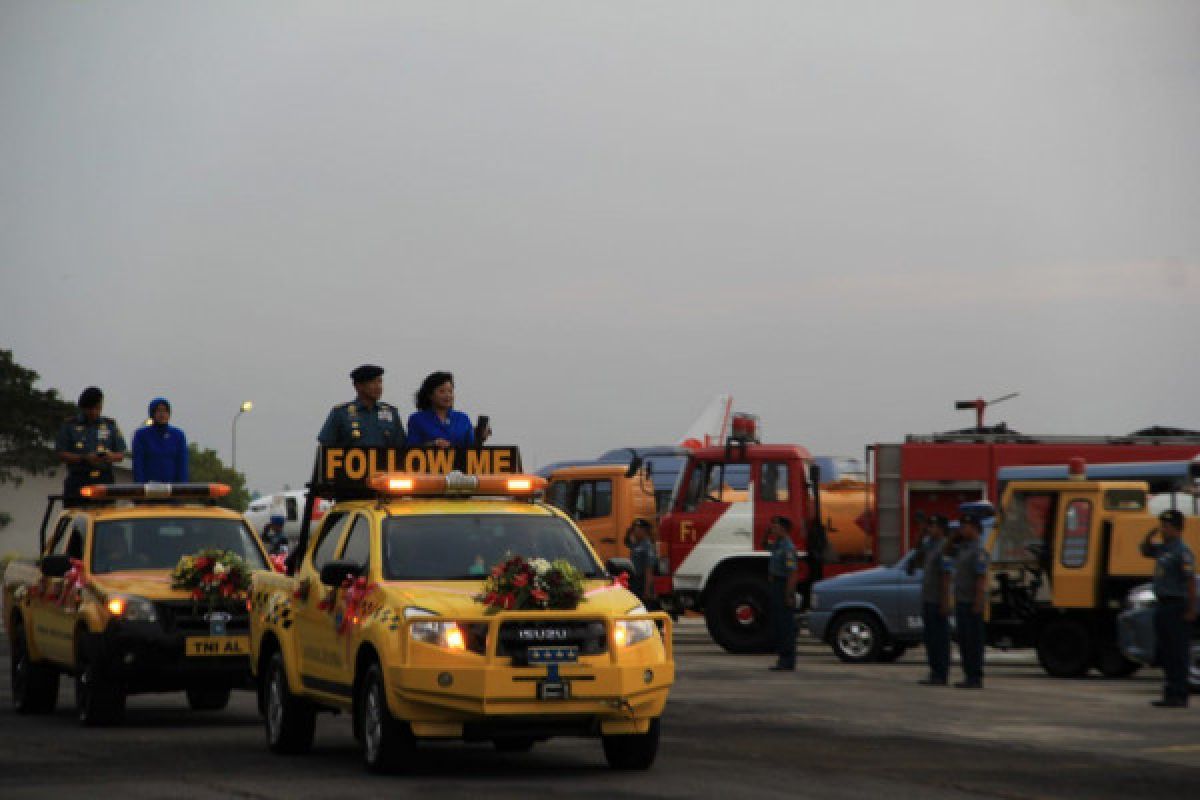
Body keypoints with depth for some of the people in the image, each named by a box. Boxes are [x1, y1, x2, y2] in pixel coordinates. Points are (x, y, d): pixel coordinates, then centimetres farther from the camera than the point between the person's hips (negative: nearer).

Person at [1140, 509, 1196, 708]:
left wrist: (1191, 611, -22)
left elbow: (1191, 582, -19)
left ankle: (1178, 696, -6)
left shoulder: (1182, 552, -14)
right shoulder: (1163, 549, 14)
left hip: (1176, 607, -10)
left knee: (1178, 654, -7)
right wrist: (1152, 533, 13)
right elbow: (1145, 550, 31)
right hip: (1162, 606, 10)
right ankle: (1170, 694, 17)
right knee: (1165, 654, 12)